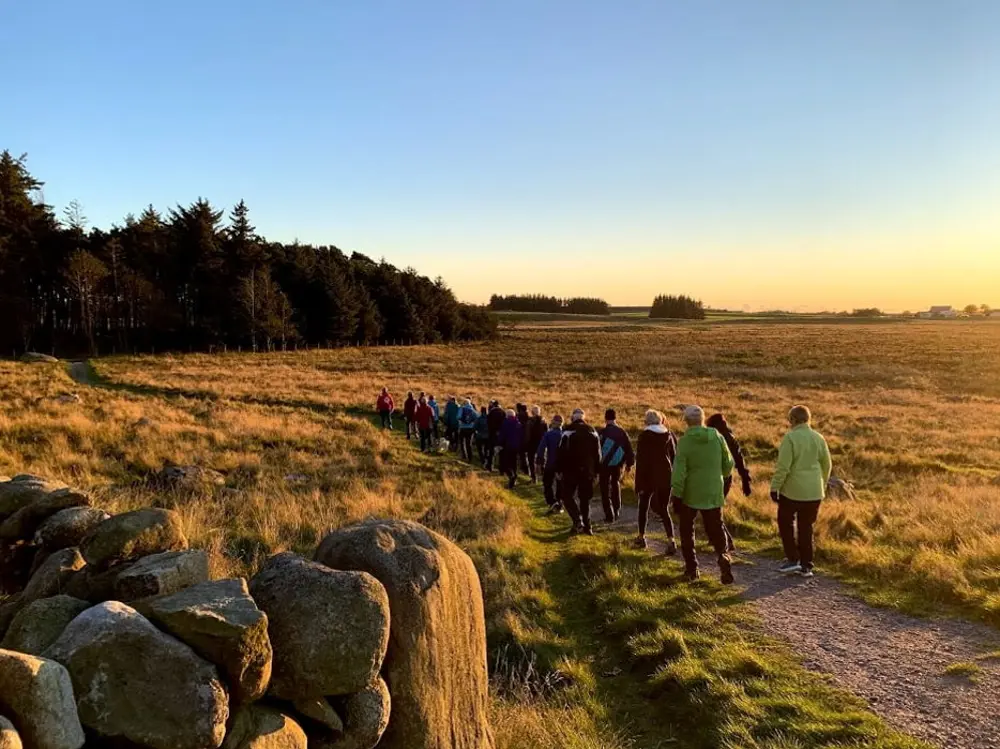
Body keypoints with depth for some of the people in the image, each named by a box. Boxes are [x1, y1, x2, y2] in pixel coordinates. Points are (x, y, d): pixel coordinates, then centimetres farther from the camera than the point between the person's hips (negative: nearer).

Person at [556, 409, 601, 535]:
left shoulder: (568, 431, -8)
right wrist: (596, 470, 16)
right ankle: (587, 526, 12)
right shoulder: (592, 432, 7)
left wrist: (559, 470, -4)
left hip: (571, 470, -4)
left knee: (568, 496, 5)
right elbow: (597, 453, 10)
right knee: (585, 498, 13)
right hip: (588, 471, 4)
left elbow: (562, 452, -10)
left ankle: (578, 520, -13)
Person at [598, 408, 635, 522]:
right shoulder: (622, 432, 1)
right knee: (616, 484, 22)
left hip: (605, 464, -4)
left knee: (605, 489, 5)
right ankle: (616, 512, 24)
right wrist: (629, 463, 12)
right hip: (618, 464, 4)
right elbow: (629, 448, 3)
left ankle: (609, 515, -1)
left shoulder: (602, 432, -10)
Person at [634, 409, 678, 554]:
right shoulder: (669, 435, 4)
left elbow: (640, 460, -11)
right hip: (666, 476, 3)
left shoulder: (644, 436, -9)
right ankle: (671, 541, -10)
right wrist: (673, 477, 12)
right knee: (664, 509, 7)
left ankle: (641, 538, 26)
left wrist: (639, 483, -8)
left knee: (644, 506, 17)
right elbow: (674, 457, 6)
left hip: (649, 476, -3)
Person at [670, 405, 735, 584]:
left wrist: (676, 496, -10)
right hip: (713, 494, 2)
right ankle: (723, 555, -15)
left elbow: (679, 471, -16)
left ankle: (691, 568, 18)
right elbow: (728, 465, 5)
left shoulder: (684, 441, -14)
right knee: (716, 530, 11)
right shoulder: (718, 437, -3)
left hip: (690, 495, -2)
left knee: (687, 531, 16)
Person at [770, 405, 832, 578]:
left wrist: (775, 487, -9)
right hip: (814, 492, 5)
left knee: (785, 523, 14)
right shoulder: (818, 438, 4)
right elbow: (827, 465, 11)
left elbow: (783, 466, -17)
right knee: (806, 527, 13)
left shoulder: (790, 437, -13)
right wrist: (822, 485, 26)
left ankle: (792, 559, 9)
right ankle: (806, 565, 16)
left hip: (792, 490, -5)